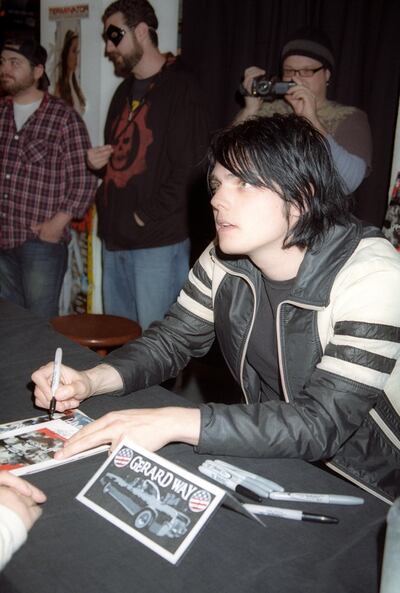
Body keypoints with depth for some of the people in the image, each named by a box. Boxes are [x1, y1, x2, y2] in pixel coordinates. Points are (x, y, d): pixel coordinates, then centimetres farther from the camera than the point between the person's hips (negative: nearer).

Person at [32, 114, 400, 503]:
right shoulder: (225, 261, -6)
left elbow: (321, 424, -31)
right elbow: (171, 340, 3)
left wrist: (175, 423, -36)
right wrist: (90, 381, -16)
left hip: (364, 494, -4)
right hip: (272, 464, 5)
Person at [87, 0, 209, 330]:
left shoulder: (180, 87, -7)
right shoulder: (125, 91, 19)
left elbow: (190, 166, -16)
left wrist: (147, 215, -15)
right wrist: (97, 162, 7)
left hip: (159, 241, -8)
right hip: (115, 237, 8)